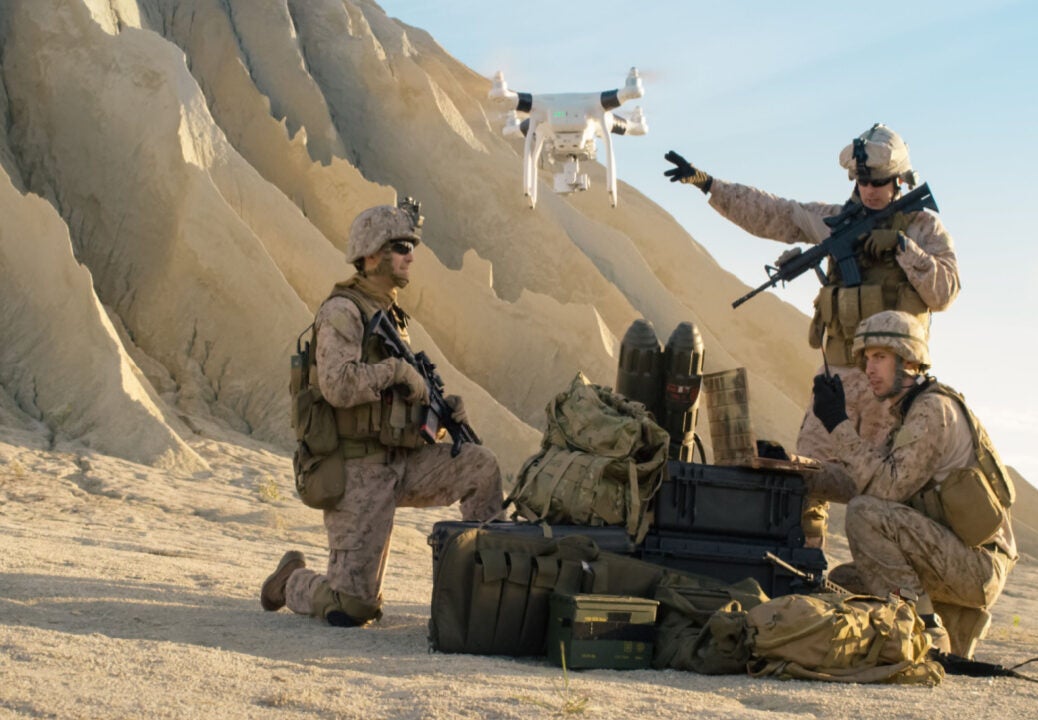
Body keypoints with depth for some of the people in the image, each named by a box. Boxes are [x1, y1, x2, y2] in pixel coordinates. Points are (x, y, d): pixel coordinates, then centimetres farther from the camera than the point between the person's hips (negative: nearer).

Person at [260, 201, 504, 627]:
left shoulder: (389, 315, 15)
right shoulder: (342, 312, -13)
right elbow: (338, 385, -28)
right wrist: (396, 368, -17)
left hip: (399, 464, 8)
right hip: (357, 471, -8)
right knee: (352, 608, -7)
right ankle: (293, 582, 23)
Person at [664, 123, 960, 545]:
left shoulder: (924, 227, 3)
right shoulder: (835, 220, 11)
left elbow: (945, 292, -7)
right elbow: (767, 213, 14)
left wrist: (901, 245, -16)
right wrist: (704, 182, 11)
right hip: (839, 373, 4)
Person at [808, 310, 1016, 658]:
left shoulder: (934, 409, -13)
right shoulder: (910, 413, 17)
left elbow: (889, 486, -23)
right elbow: (867, 479, 18)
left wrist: (839, 425, -20)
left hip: (976, 564, -10)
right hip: (961, 563, 10)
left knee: (864, 513, -23)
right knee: (842, 581, 13)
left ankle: (921, 627, -17)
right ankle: (955, 626, 13)